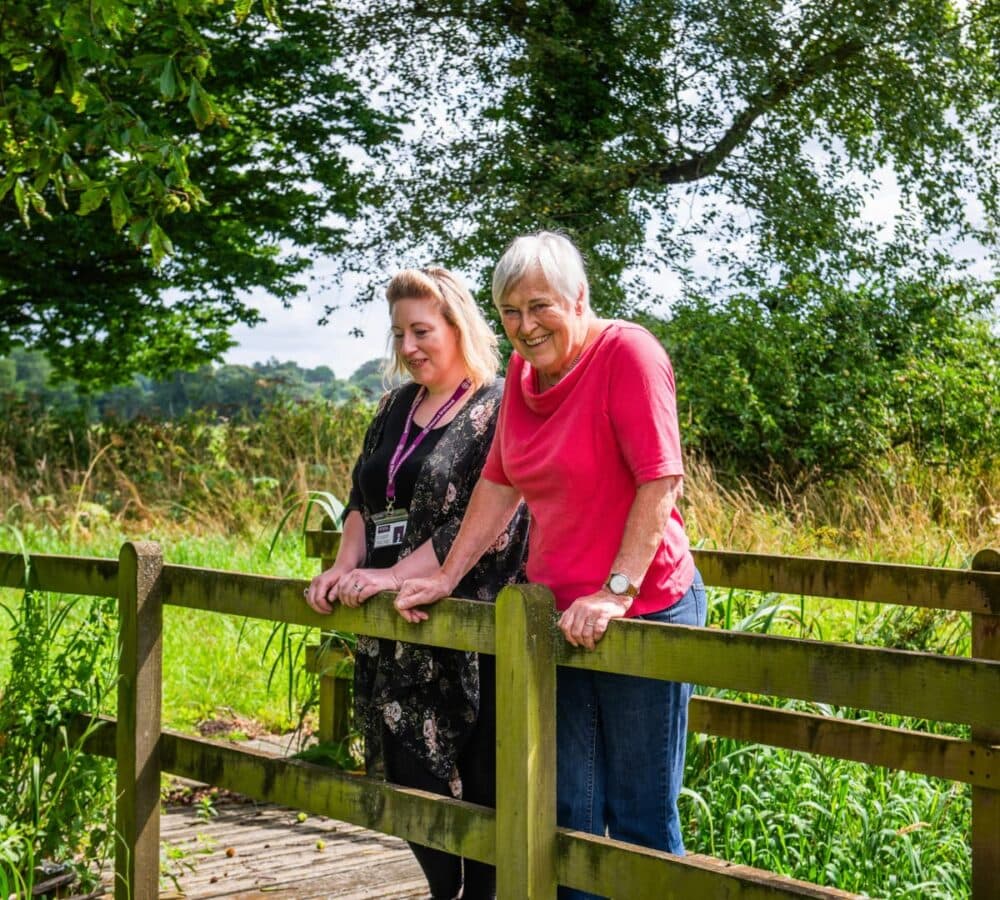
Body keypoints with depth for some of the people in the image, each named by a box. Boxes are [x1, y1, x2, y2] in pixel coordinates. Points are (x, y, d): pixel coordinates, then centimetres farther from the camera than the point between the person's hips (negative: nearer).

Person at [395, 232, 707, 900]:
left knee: (640, 815, 2)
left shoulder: (627, 352, -13)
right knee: (568, 816, 11)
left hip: (644, 611, -7)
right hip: (557, 615, 7)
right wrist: (447, 578, 10)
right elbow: (500, 484, 14)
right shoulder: (523, 370, 8)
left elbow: (660, 482, -19)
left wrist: (617, 593, -24)